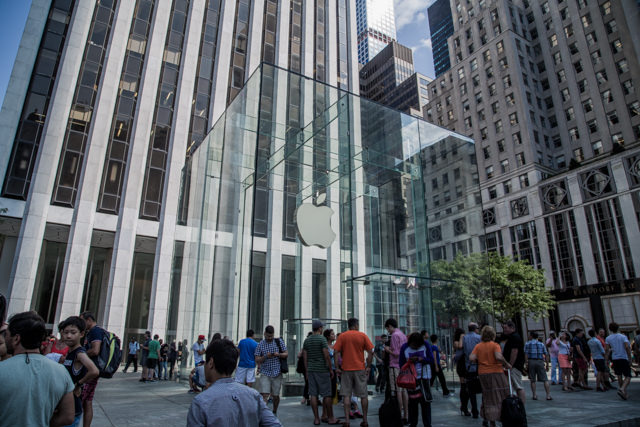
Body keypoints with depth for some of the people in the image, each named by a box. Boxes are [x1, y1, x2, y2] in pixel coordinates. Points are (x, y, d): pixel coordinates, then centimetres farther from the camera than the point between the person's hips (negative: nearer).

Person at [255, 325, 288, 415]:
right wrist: (266, 356, -19)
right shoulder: (260, 344, 2)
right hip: (265, 373, 0)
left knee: (275, 395, 9)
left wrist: (279, 354, -16)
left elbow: (286, 354, 4)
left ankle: (274, 412, 32)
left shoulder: (279, 341, 3)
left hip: (277, 373, 1)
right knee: (264, 395, -12)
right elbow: (257, 359, -1)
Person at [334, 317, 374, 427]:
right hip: (360, 369, 0)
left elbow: (336, 352, -4)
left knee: (346, 395, 6)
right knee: (363, 395, 10)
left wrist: (337, 367, 0)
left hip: (346, 369, 0)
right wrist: (368, 366, 3)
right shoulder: (363, 335, 0)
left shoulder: (342, 336, 1)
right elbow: (370, 352, -3)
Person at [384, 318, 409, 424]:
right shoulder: (403, 335, 15)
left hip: (395, 366, -9)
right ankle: (406, 416, 14)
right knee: (404, 390, 10)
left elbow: (396, 353, -18)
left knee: (397, 391, -4)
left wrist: (388, 350, -1)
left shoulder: (394, 335, -12)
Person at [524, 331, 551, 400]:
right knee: (545, 379, 3)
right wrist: (547, 364, 11)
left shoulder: (527, 343, 5)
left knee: (533, 380, 6)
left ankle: (534, 395, 7)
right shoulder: (541, 344, 12)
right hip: (540, 362, 1)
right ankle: (548, 395, -2)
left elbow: (526, 354, -3)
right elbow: (546, 355, 7)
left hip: (531, 361, -1)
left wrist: (526, 363, -3)